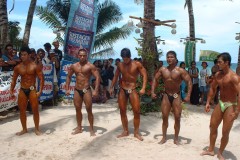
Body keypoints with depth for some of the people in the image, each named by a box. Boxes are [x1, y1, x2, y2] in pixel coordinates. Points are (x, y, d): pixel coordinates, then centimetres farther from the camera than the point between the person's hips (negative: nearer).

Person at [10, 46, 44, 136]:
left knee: (35, 110, -1)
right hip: (22, 90, 4)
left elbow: (41, 78, -7)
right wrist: (11, 91, 2)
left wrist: (40, 91, -15)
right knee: (22, 111, 8)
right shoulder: (17, 67, 5)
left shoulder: (35, 66, -6)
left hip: (32, 90, -4)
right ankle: (24, 129, 23)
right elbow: (14, 80, 11)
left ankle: (37, 129, 13)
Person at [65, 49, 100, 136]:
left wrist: (96, 90, -22)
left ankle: (91, 129, 9)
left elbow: (97, 77, -14)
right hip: (77, 90, 5)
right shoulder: (74, 66, 7)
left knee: (89, 110, -2)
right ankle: (79, 128, 26)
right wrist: (67, 89, 9)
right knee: (78, 109, 12)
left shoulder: (90, 66, -8)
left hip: (86, 90, -5)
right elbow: (68, 77, 16)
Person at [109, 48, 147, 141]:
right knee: (122, 111, 6)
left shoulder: (137, 64, -6)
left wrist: (143, 88, -20)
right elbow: (116, 76, 16)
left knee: (136, 111, -6)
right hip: (122, 90, 4)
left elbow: (144, 75, -9)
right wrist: (111, 87, 13)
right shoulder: (120, 65, 6)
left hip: (133, 90, -3)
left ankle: (136, 132, 9)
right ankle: (125, 131, 20)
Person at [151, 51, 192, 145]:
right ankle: (164, 137, 20)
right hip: (166, 95, 3)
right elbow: (155, 79, 7)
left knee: (177, 118, 1)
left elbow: (189, 82, -13)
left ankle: (176, 138, 17)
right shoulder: (162, 69, -1)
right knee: (164, 117, 7)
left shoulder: (180, 71, -11)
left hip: (176, 96, -2)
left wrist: (188, 95, -23)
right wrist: (152, 91, -4)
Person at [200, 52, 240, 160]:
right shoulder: (218, 75, 2)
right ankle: (211, 150, 31)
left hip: (230, 106, -7)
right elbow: (213, 88, 14)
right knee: (212, 126, 14)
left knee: (225, 132, 3)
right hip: (220, 104, 7)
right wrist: (208, 102, 12)